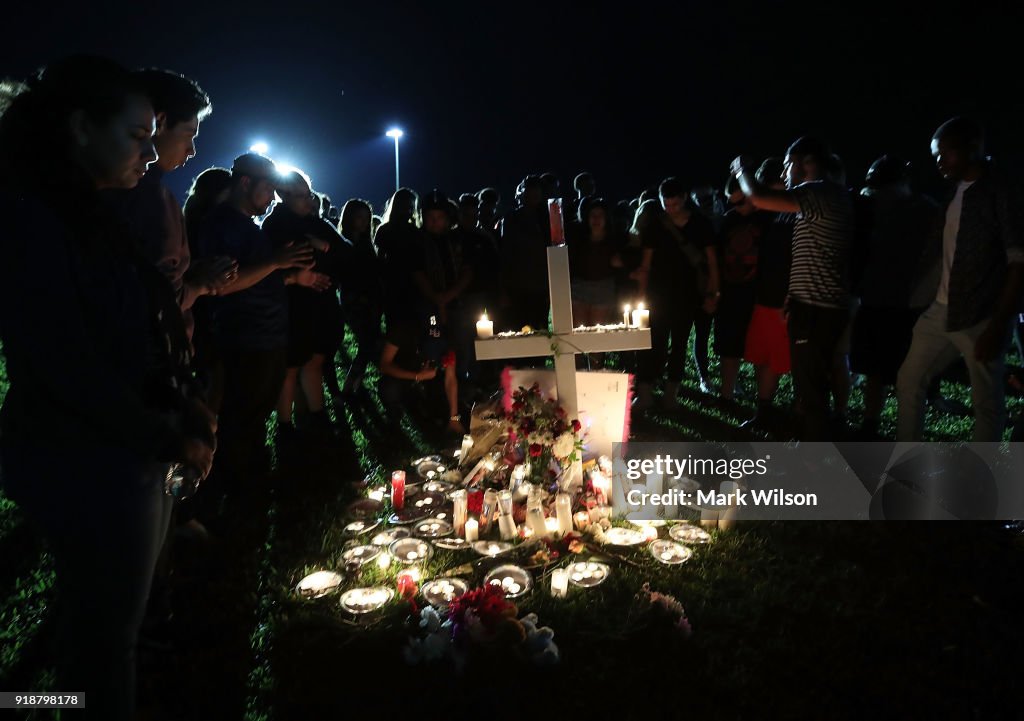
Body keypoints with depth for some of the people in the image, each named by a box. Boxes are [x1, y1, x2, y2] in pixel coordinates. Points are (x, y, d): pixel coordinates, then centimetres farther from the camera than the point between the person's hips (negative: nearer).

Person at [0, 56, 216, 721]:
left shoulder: (89, 216, 13)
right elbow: (61, 362, -23)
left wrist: (184, 414, 0)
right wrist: (170, 438, -15)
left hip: (130, 458, 8)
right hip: (89, 467, -8)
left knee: (115, 621, 20)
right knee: (105, 632, 7)